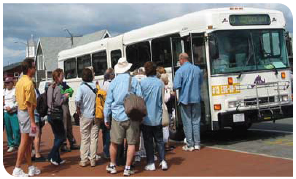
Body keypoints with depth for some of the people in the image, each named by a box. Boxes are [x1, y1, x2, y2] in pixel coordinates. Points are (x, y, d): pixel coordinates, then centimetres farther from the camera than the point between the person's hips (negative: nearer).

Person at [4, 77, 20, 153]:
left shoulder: (16, 90, -3)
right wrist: (5, 107, -3)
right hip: (6, 113, 5)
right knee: (8, 130, 8)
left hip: (14, 112, -5)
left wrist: (11, 107, -13)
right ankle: (11, 145, 17)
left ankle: (17, 144, 5)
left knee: (16, 129, -9)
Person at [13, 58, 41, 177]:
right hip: (26, 113, -9)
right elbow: (29, 104, -21)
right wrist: (32, 122, -20)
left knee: (28, 141, 13)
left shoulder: (20, 81, 11)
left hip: (20, 111, 9)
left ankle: (31, 167, 19)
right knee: (25, 142, -3)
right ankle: (17, 169, 3)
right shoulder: (28, 83, -18)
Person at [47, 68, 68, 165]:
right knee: (61, 137, 1)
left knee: (57, 137, 16)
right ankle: (52, 156, -3)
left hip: (50, 115, 9)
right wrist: (65, 96, -6)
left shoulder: (50, 87, 11)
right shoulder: (58, 88, -16)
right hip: (56, 115, -9)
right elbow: (58, 103, -21)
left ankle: (56, 158, 18)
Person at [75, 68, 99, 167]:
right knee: (94, 138, 7)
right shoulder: (96, 86, -2)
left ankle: (84, 160, 10)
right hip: (96, 115, 2)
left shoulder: (82, 87, -11)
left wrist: (78, 109, -7)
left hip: (85, 115, -2)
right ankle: (93, 160, 10)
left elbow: (77, 100, -23)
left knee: (85, 138, 7)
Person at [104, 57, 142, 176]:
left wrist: (106, 119, 13)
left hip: (117, 117, 2)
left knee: (114, 142, 13)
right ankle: (127, 168, 7)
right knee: (131, 143, 6)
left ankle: (112, 166, 26)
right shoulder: (134, 81, -3)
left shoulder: (113, 82, 3)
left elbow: (108, 102, 6)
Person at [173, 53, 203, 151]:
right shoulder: (197, 69, 3)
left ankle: (190, 145, 7)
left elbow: (176, 86, -16)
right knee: (196, 121, 11)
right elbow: (201, 82, 15)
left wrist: (183, 85, 5)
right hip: (196, 98, 4)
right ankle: (197, 144, 14)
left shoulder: (180, 71, -12)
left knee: (187, 122, 4)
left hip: (185, 99, -4)